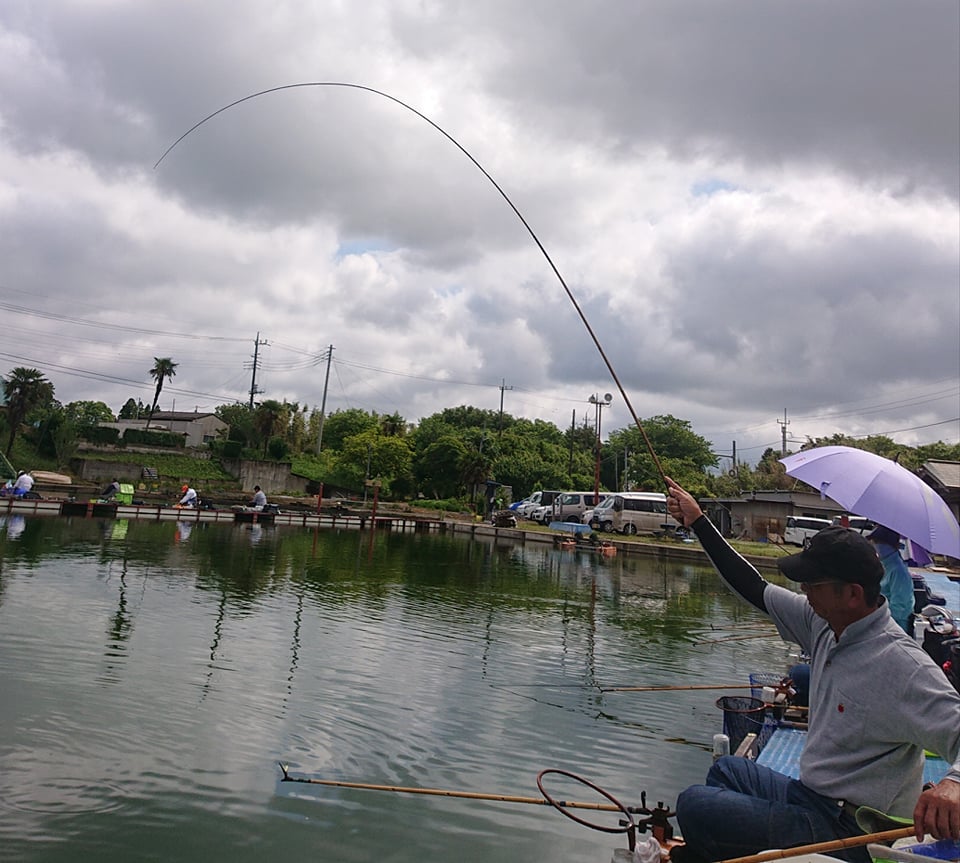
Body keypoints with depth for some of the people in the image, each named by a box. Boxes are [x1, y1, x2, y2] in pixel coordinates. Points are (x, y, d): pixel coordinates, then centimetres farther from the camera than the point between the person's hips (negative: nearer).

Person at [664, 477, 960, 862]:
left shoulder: (901, 664, -27)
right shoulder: (825, 622, -2)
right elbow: (756, 589, 6)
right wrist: (697, 521, 8)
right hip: (810, 795, 9)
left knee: (692, 805, -10)